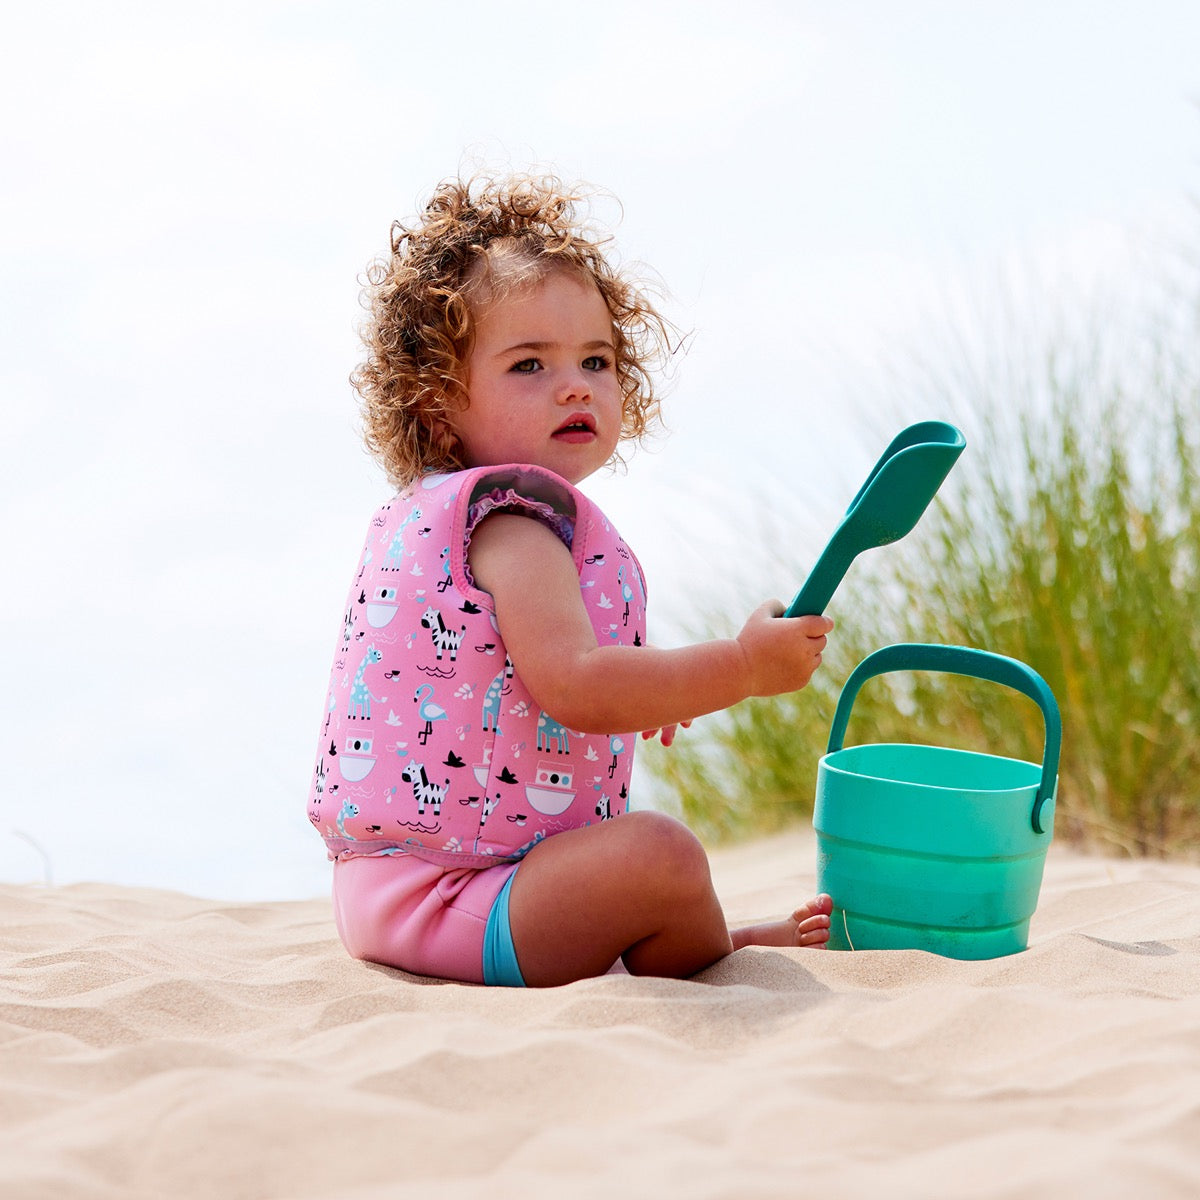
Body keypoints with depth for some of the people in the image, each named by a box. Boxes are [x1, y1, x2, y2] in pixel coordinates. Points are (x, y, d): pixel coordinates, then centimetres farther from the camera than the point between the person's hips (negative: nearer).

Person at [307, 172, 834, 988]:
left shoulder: (423, 513, 17)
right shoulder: (513, 519, -18)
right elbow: (574, 687, -30)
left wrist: (633, 691, 35)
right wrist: (742, 667, -25)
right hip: (450, 904, -12)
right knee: (657, 856, -29)